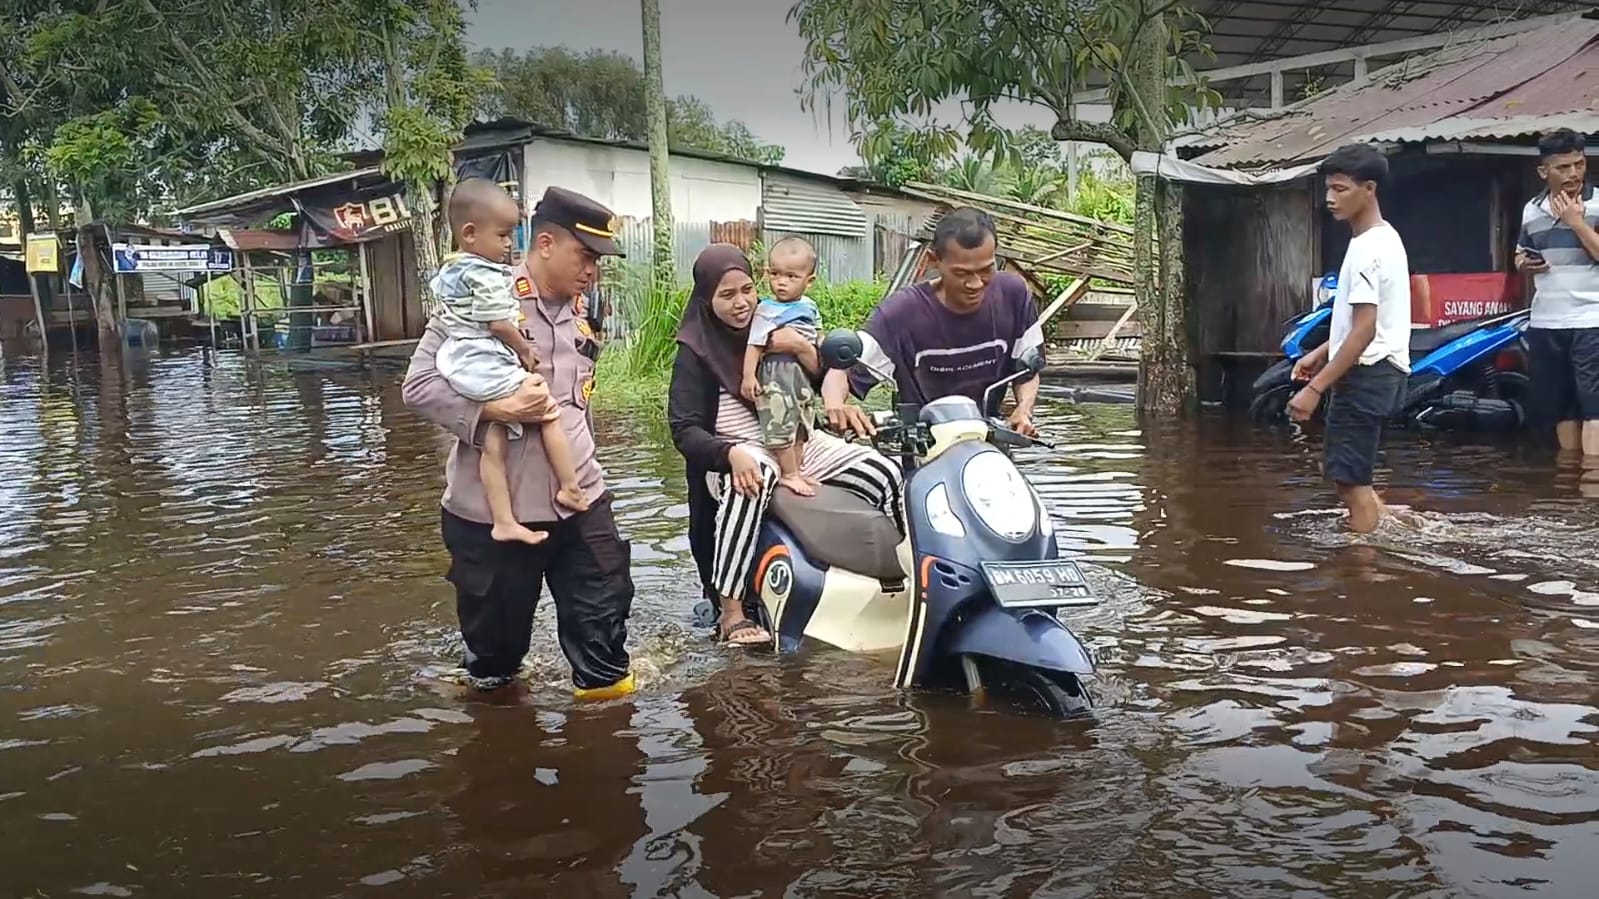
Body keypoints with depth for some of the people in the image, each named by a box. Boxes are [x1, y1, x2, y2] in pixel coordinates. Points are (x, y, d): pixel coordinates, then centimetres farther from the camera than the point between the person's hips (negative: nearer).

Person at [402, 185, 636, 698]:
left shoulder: (579, 313, 10)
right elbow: (420, 386, -14)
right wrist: (497, 409, -25)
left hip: (579, 498, 5)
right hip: (493, 508, -5)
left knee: (604, 607, 10)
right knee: (498, 627, 13)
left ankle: (606, 685, 31)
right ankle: (490, 681, 41)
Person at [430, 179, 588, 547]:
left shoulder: (447, 272, 13)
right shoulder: (486, 275, -16)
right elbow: (500, 324, -18)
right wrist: (525, 350, -3)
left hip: (460, 368, 9)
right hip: (490, 368, -9)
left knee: (493, 443, 7)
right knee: (549, 411, 4)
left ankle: (504, 522, 7)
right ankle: (569, 488, 7)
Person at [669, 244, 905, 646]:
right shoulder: (695, 351, -6)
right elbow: (684, 429, -15)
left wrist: (802, 348, -18)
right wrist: (731, 453, -34)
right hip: (737, 453, -5)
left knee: (885, 472, -12)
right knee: (750, 481, -41)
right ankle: (730, 614, -37)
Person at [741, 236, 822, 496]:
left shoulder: (810, 308, 9)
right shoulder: (767, 310, -11)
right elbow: (754, 344, -14)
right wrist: (748, 375, -20)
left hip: (804, 375, 7)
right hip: (776, 374, -7)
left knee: (800, 427, 15)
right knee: (781, 424, -5)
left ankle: (795, 471, 27)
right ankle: (789, 474, 4)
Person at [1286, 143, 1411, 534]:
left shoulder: (1366, 249, -19)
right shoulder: (1384, 238, 14)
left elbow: (1364, 330, -24)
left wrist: (1315, 388, -24)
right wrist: (1322, 352, 22)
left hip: (1366, 374, -11)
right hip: (1380, 371, 11)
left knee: (1351, 480, -5)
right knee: (1343, 474, 19)